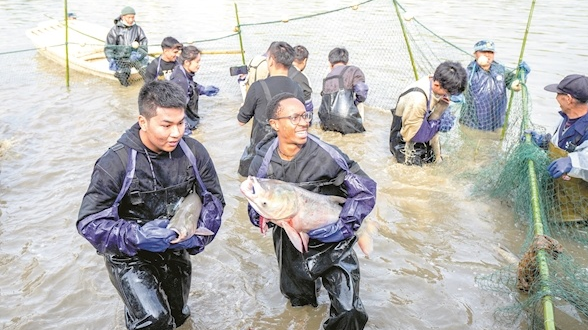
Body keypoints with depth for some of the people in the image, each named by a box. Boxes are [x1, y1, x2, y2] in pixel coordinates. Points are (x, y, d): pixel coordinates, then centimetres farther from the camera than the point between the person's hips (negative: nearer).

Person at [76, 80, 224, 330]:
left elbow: (214, 199, -5)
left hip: (176, 251, 5)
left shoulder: (193, 152, -15)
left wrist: (198, 235, -22)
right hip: (128, 256, -4)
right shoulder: (116, 163, -26)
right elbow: (89, 223, -24)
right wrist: (137, 236, -37)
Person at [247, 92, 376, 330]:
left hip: (332, 246, -3)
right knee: (295, 296, 27)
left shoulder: (326, 156, -26)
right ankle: (305, 297, 61)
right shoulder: (264, 160, -15)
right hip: (290, 243, 4)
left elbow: (365, 190, -19)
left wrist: (342, 228, -26)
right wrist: (260, 215, -19)